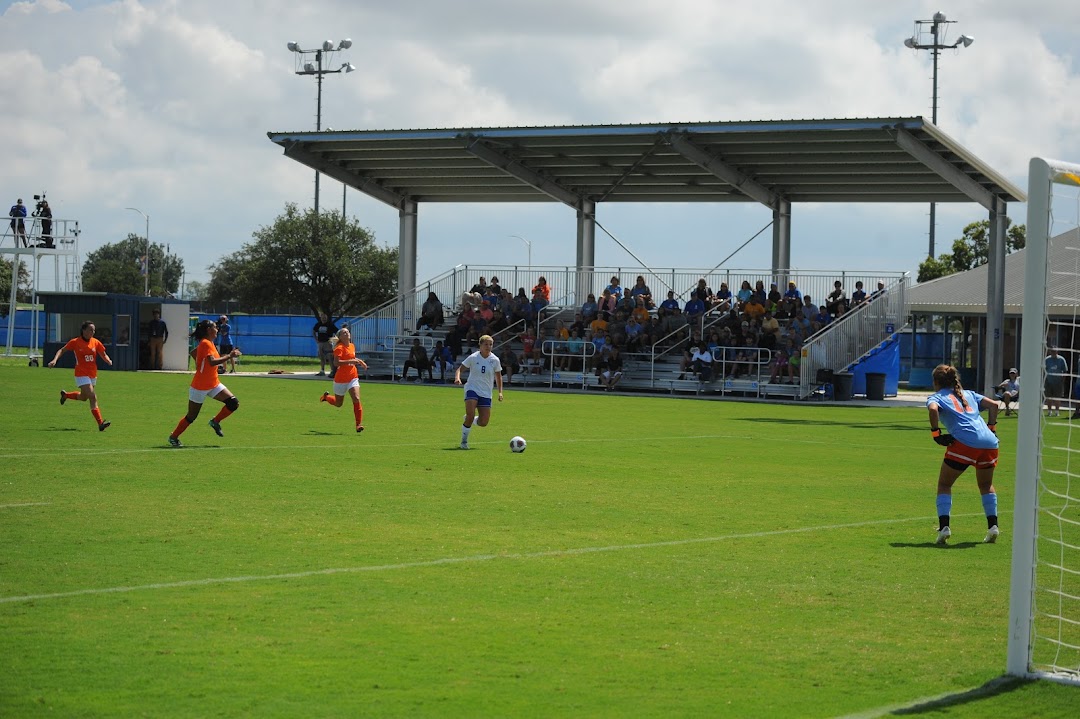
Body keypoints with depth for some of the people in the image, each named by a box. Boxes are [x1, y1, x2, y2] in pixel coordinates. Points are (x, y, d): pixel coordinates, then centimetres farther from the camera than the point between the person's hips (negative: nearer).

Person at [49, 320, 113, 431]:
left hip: (92, 374, 6)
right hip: (81, 374, -6)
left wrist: (109, 361, -12)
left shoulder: (96, 342, 2)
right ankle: (100, 423, -17)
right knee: (92, 397, -16)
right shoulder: (75, 342, -8)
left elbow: (103, 355, 10)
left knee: (84, 397, 18)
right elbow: (62, 350, 3)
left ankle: (65, 395, 47)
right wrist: (55, 360, -11)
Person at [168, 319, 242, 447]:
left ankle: (215, 422, 11)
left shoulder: (209, 343, 9)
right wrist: (229, 356, -31)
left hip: (213, 384, 8)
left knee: (234, 403, -6)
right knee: (191, 416, 2)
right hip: (200, 386, -8)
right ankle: (173, 437, 19)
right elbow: (212, 362, -32)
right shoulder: (206, 343, -19)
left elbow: (193, 353, 24)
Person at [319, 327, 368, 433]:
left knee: (356, 399, -15)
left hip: (353, 377, 5)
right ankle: (326, 396, 46)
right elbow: (336, 363, -29)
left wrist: (359, 361, 11)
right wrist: (351, 361, -36)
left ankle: (359, 424, -13)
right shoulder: (339, 348, -16)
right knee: (338, 404, 13)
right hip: (341, 379, -5)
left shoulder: (352, 346, 7)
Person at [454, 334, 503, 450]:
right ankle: (464, 440, -2)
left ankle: (468, 419, 30)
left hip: (486, 394, 3)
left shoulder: (495, 360, 1)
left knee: (483, 423, -5)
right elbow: (459, 368, -1)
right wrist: (457, 378, -22)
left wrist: (500, 392, 5)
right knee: (471, 415, -24)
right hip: (472, 389, -3)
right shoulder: (473, 357, -4)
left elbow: (498, 376, 13)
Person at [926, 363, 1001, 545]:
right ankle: (993, 526, 15)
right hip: (989, 442, 5)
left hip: (965, 442, -5)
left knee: (944, 484, 11)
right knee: (986, 485, 26)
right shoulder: (968, 394, 28)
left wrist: (935, 433, -3)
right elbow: (993, 404, 18)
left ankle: (944, 527, -4)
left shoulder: (936, 397, 13)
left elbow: (933, 409, -10)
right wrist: (991, 428, 20)